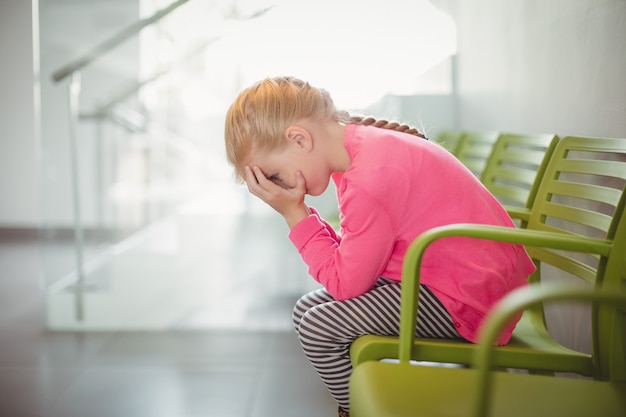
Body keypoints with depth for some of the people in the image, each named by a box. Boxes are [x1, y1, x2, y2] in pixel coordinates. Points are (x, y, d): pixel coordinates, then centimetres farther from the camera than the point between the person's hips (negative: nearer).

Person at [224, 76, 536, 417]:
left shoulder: (370, 179, -27)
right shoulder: (359, 149, 3)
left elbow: (345, 283, -19)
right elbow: (351, 258, 7)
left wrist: (293, 213, -16)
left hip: (468, 298, -10)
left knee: (316, 329, -13)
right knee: (308, 309, 10)